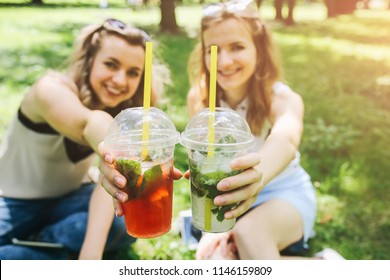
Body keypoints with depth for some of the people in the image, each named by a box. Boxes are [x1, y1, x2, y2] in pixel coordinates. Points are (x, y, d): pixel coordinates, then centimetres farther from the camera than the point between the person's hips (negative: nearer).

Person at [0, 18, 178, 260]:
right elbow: (91, 123, -53)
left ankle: (36, 242, -7)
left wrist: (91, 252, -42)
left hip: (69, 197, 3)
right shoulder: (52, 90, -28)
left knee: (126, 225, -27)